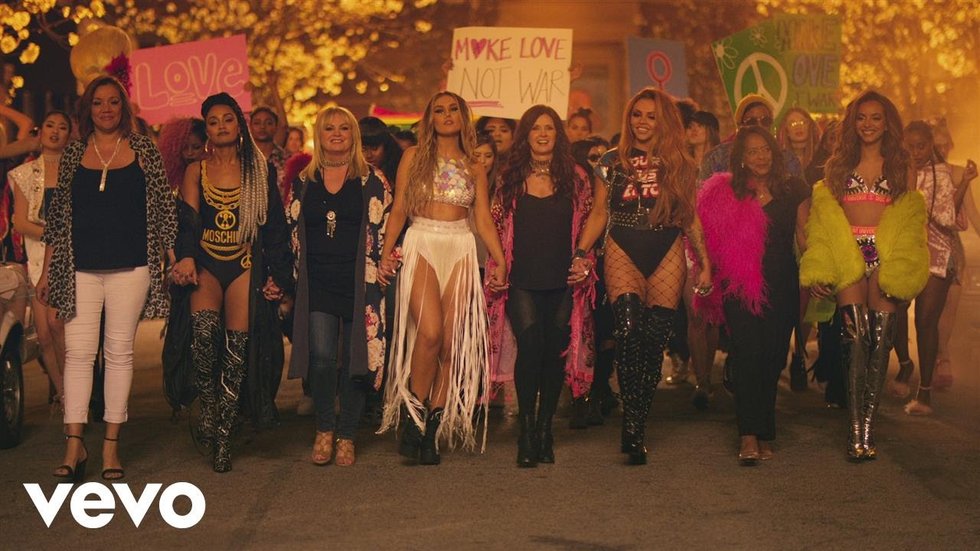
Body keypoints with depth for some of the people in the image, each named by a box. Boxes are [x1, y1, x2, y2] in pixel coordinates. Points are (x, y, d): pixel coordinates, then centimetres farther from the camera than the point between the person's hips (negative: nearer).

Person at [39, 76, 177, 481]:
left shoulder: (142, 150, 4)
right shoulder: (73, 154, 9)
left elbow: (162, 208, 5)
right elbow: (58, 215, 11)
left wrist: (173, 258, 0)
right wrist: (47, 271, 9)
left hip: (130, 267, -1)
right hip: (80, 269, 1)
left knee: (119, 351, 3)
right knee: (77, 351, -3)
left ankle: (111, 445, 10)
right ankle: (75, 444, 1)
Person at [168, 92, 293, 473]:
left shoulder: (260, 170, 10)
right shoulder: (196, 171, 12)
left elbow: (275, 226, 8)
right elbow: (188, 219, -2)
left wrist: (278, 275, 1)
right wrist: (186, 257, -21)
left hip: (246, 266, 0)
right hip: (205, 263, 0)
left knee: (237, 347, -5)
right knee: (204, 327, -28)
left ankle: (223, 437, 4)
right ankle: (208, 407, -8)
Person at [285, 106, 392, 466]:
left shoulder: (372, 181, 6)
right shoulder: (304, 183, 12)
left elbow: (385, 231, 5)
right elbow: (293, 233, 16)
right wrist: (290, 281, 10)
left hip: (360, 283, -1)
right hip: (317, 284, 1)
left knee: (354, 359, 1)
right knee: (321, 357, -10)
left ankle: (346, 436, 14)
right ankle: (324, 429, 10)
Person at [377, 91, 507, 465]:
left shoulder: (474, 168, 15)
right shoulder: (414, 156, 9)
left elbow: (484, 221, 11)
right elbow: (398, 211, 6)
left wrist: (500, 260, -1)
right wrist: (386, 251, -5)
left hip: (460, 250, 2)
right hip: (421, 245, -2)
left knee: (451, 342, -4)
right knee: (430, 332, -21)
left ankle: (433, 429, 5)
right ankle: (415, 417, -5)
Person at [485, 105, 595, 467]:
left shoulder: (575, 177, 8)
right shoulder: (510, 178, 8)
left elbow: (587, 226, 11)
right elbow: (497, 227, 11)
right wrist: (497, 268, 2)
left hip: (563, 281, 1)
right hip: (522, 281, -1)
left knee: (555, 353, 3)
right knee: (531, 348, -15)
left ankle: (544, 430, 16)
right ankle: (526, 431, -5)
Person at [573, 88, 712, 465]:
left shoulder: (680, 165, 10)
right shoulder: (612, 162, 9)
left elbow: (691, 218, 13)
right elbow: (599, 213, 9)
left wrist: (705, 263, 9)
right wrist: (580, 253, -3)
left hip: (667, 256, 1)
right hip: (623, 253, -1)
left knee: (654, 342, -3)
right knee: (628, 329, -22)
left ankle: (635, 430, 5)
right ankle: (633, 428, -19)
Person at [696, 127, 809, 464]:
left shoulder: (792, 190, 9)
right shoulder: (723, 192, 5)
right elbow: (715, 241, 10)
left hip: (781, 286, 2)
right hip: (739, 286, -2)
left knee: (772, 360, 5)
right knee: (748, 354, -14)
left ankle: (763, 435, 16)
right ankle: (749, 436, -16)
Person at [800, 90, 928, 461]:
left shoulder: (901, 167, 14)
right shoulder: (837, 165, 14)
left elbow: (912, 220, 11)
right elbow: (823, 216, 9)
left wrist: (906, 269, -3)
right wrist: (817, 271, -1)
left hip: (887, 258, 1)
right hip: (848, 257, -1)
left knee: (880, 341, -5)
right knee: (856, 336, -14)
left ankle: (868, 425, -1)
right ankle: (855, 427, -14)